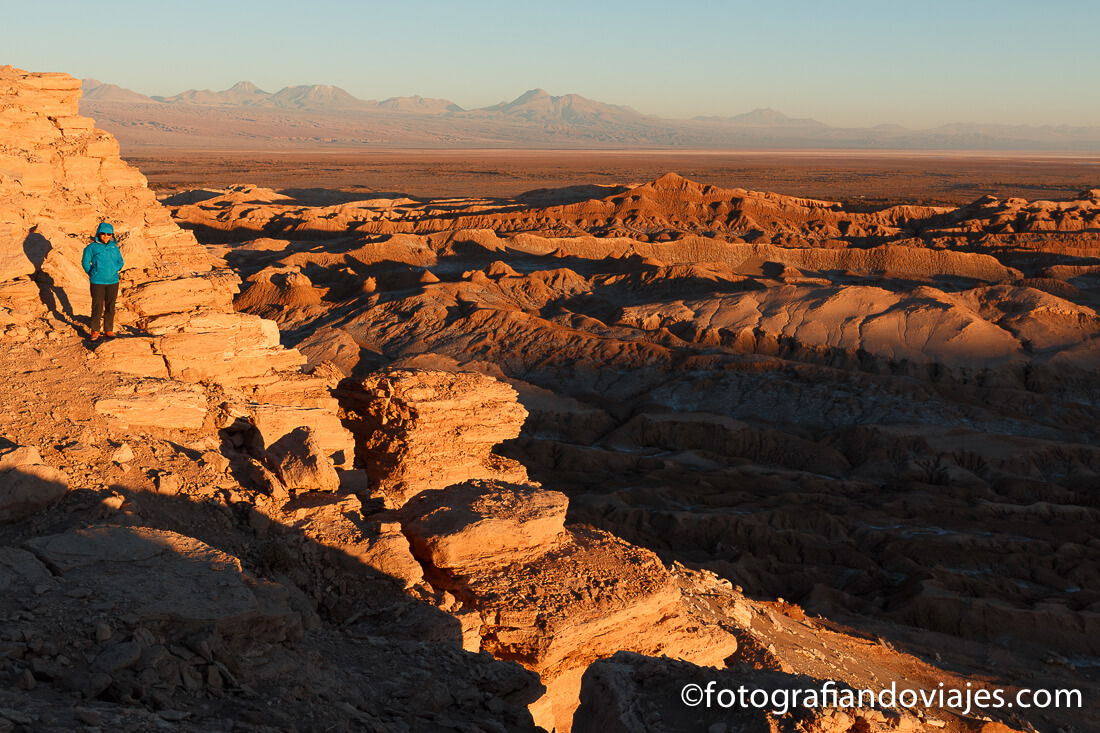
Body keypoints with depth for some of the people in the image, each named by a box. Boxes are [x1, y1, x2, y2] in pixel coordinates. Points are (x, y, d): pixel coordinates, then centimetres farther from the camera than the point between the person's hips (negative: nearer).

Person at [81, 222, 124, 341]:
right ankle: (95, 331, 9)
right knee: (97, 307, -1)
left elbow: (120, 262, 14)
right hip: (97, 282, -3)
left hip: (112, 282, 3)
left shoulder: (114, 247, 7)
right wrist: (93, 274, 5)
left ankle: (109, 330, 20)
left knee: (110, 307, 9)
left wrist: (113, 271, 3)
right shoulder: (92, 247, -3)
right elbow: (85, 262, 4)